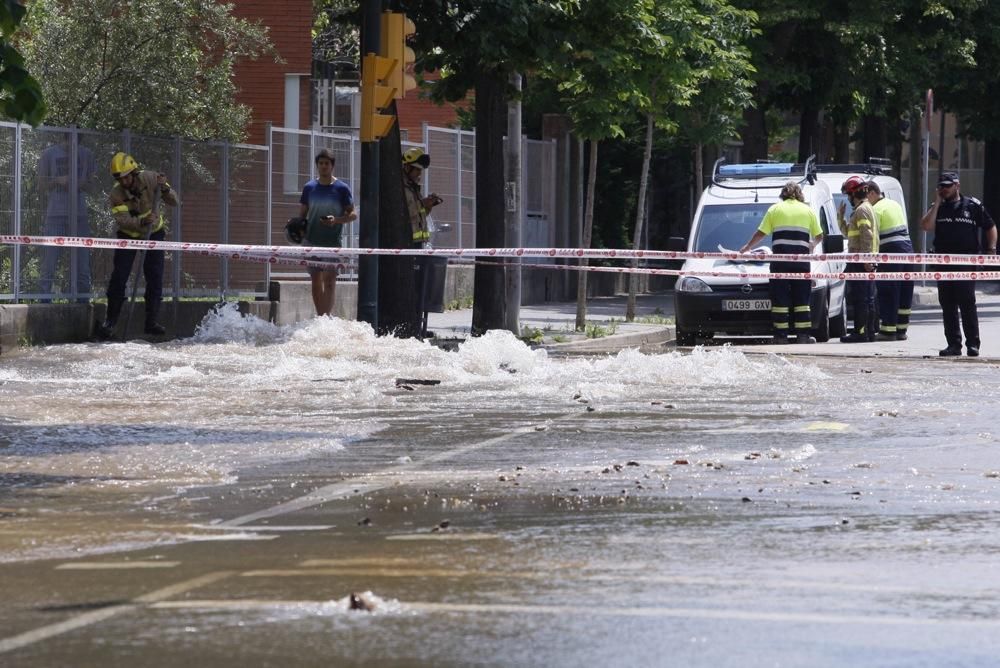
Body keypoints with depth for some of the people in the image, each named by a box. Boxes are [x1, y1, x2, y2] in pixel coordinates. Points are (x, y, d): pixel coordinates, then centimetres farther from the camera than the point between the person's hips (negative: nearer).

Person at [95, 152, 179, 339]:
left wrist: (165, 190, -36)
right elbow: (122, 219, -30)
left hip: (154, 233, 1)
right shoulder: (116, 194, -20)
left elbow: (175, 202, -15)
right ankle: (110, 322, 1)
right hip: (128, 235, -1)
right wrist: (142, 221, -47)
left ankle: (152, 322, 3)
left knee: (155, 277, -5)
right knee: (119, 277, -8)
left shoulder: (150, 179, -18)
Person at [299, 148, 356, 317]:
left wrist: (336, 220, -16)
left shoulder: (342, 188, 0)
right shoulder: (309, 187, 9)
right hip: (312, 241, 3)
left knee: (329, 280, -9)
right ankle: (320, 317, 12)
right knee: (316, 280, 5)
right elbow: (302, 213, 15)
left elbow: (353, 214, 1)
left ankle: (327, 317, -13)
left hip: (333, 241, -3)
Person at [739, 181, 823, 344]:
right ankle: (803, 335, 1)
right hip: (801, 256, 1)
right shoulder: (808, 210, 12)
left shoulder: (775, 209, 8)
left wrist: (746, 248, 21)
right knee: (801, 299, 6)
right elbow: (819, 235, 17)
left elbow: (760, 234, 6)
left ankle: (781, 335, -3)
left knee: (780, 298, 1)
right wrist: (813, 244, 40)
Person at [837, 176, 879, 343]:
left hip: (860, 262, -11)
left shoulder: (861, 210, -11)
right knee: (868, 299, 12)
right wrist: (840, 216, 20)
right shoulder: (867, 209, 22)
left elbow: (867, 236, -21)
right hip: (867, 262, 11)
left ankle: (860, 332, -13)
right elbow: (847, 232, 30)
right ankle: (869, 331, 15)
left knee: (859, 298, -10)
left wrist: (865, 258, -26)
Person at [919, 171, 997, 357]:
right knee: (948, 306, 4)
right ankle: (954, 344, 9)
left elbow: (990, 228, 13)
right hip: (943, 263, 4)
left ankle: (973, 345, -4)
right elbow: (926, 226, -4)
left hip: (967, 263, -4)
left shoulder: (973, 206, 5)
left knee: (967, 304, -7)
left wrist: (991, 250, 2)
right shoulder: (938, 207, 13)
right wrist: (937, 203, -3)